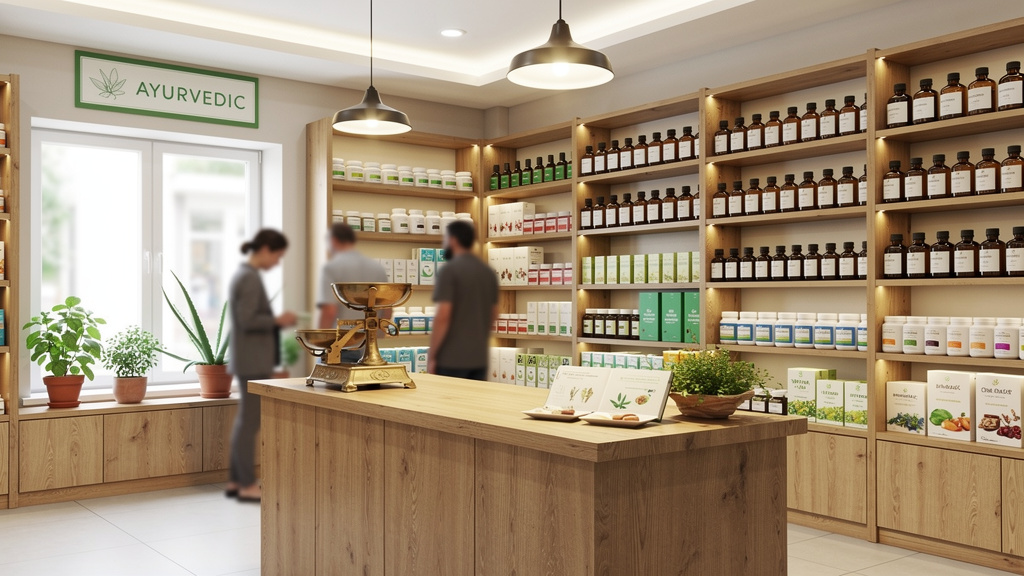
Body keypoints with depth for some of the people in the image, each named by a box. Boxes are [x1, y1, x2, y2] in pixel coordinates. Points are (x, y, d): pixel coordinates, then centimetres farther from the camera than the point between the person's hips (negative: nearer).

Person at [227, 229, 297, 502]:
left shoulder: (243, 274, 14)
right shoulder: (250, 278, -17)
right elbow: (247, 321, -22)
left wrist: (276, 321, 10)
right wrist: (278, 320, -12)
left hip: (248, 359, 10)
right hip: (253, 360, -10)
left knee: (245, 420, 13)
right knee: (251, 421, -4)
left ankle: (237, 480, 19)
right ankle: (247, 485, 2)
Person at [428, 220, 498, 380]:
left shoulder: (449, 270, -13)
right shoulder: (489, 272, 9)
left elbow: (442, 316, -20)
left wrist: (431, 356, -13)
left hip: (451, 358, -7)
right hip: (479, 357, 7)